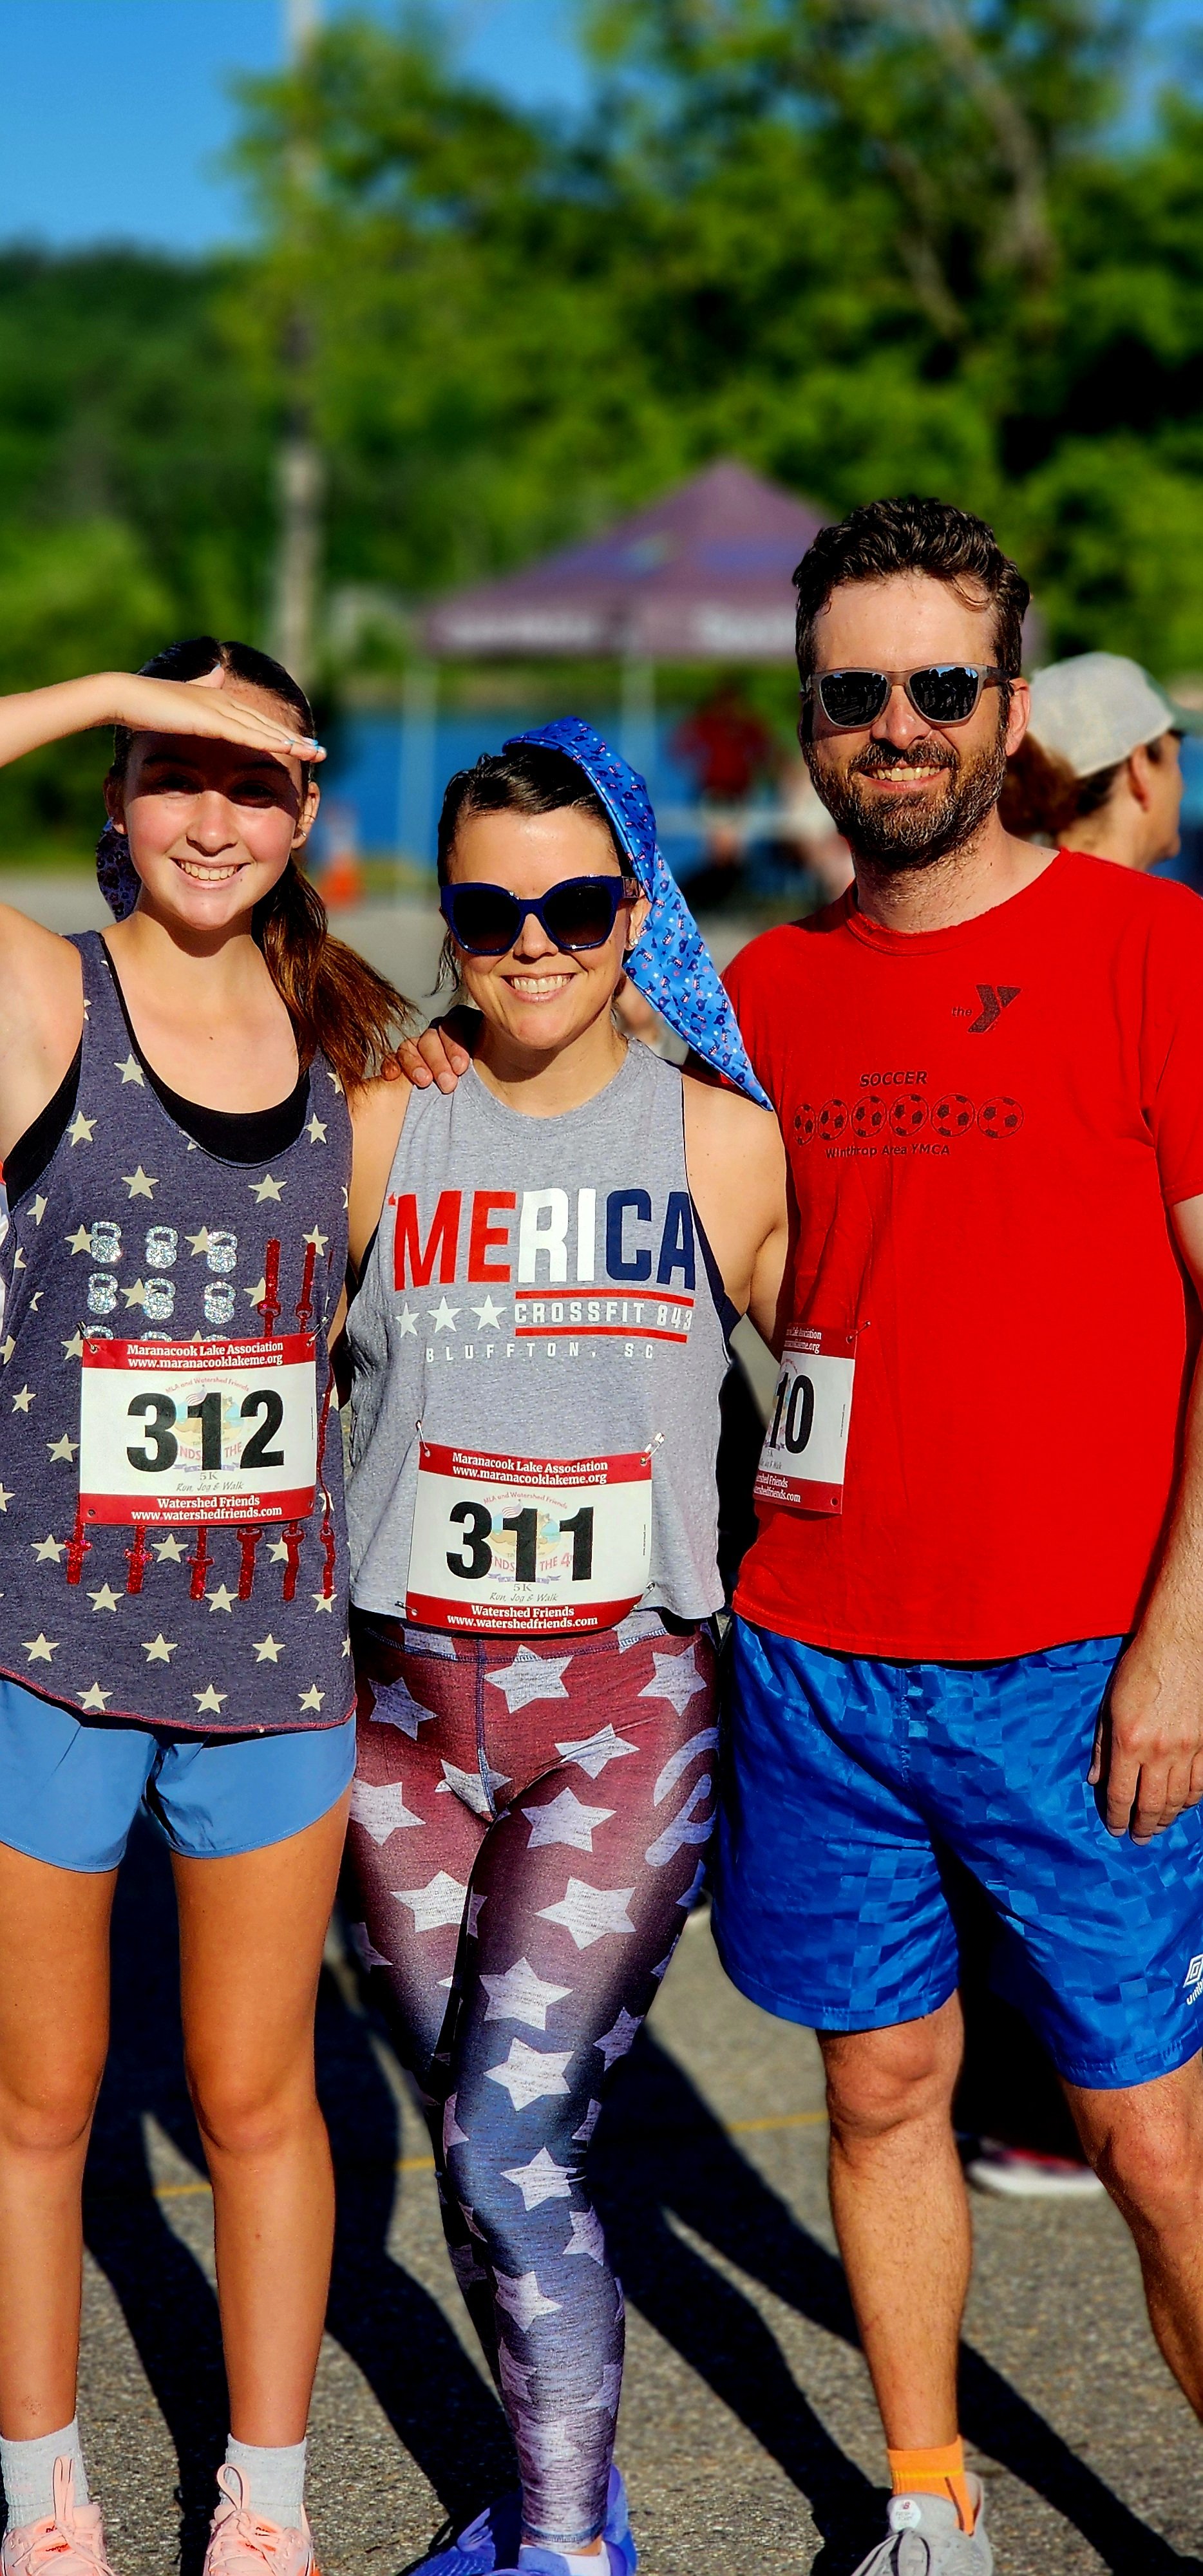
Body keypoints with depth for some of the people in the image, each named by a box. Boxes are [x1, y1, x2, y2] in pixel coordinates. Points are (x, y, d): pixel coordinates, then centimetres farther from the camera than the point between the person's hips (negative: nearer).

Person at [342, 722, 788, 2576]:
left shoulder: (723, 1139, -1)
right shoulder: (377, 1125, 1)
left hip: (632, 1708, -2)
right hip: (409, 1705, 3)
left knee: (513, 2140, -11)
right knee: (474, 2144, 13)